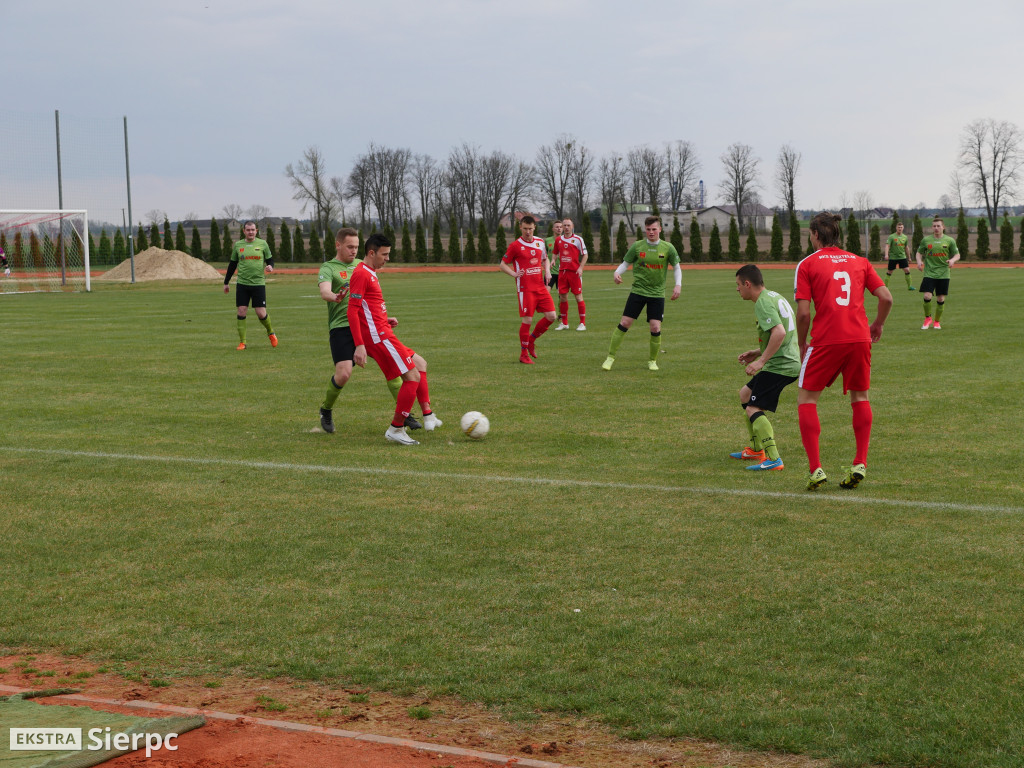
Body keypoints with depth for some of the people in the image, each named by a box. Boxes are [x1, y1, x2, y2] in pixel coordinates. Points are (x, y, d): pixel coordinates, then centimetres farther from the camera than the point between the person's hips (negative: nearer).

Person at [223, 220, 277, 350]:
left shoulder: (262, 244, 3)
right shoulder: (238, 245, 7)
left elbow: (270, 260, 9)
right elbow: (232, 265, 15)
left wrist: (270, 267, -15)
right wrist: (226, 282, 18)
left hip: (258, 283, -1)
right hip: (242, 284, 1)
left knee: (261, 313, -4)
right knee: (242, 312, -3)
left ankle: (270, 332, 25)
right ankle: (242, 342, 4)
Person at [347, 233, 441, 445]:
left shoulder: (370, 273, 19)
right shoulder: (361, 274, -13)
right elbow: (352, 311, -19)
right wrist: (359, 345, -24)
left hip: (383, 335, 11)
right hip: (378, 337, -11)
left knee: (420, 363, 19)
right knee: (413, 377, -11)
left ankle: (427, 416, 16)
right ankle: (396, 430, -5)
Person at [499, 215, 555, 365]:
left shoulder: (540, 242, 10)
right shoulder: (515, 245, -4)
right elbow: (502, 265, 1)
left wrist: (547, 271, 7)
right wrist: (514, 274, -16)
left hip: (540, 287, 5)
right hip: (525, 289, -5)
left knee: (551, 316, -2)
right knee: (527, 320, -7)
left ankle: (532, 339, 20)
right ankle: (524, 354, 6)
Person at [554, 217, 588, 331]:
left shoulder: (578, 239, -2)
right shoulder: (558, 240, 11)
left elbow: (585, 255, 0)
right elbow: (556, 253, 25)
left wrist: (580, 267, -12)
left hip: (575, 271, -4)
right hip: (562, 271, 4)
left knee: (578, 296, -3)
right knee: (562, 297, 5)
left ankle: (582, 323, 1)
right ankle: (564, 323, 15)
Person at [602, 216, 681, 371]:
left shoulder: (668, 248, -2)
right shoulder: (637, 246, -2)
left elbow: (677, 267, 7)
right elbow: (625, 263, 5)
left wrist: (678, 285, -7)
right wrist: (617, 273, -16)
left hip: (657, 294, 0)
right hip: (638, 291, 0)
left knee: (655, 328, -7)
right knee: (624, 323, -6)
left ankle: (653, 360, 14)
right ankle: (610, 357, 5)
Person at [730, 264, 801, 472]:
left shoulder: (763, 303, -14)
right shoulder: (775, 297, 18)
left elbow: (780, 332, -28)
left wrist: (761, 360, -26)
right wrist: (758, 352, 22)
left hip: (779, 366, -11)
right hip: (790, 362, 11)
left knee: (753, 409, -13)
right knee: (745, 394, 24)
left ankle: (774, 459, -23)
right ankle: (756, 450, 31)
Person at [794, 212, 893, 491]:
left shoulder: (807, 264, 3)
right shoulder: (860, 261, 13)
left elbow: (803, 313, -4)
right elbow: (886, 298, 6)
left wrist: (802, 345, 10)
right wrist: (877, 325, 23)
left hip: (826, 341, -4)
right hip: (859, 338, 4)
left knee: (806, 399, 8)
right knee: (860, 397, 20)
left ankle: (816, 468, -3)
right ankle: (860, 464, 12)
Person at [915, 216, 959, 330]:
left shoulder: (949, 240, 2)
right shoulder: (926, 240, 4)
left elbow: (957, 255, 8)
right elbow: (919, 252, 15)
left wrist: (952, 260, -14)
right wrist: (919, 261, -6)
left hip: (943, 274, 0)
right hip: (929, 273, 0)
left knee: (941, 299, 3)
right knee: (927, 296, -14)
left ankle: (937, 321, 21)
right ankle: (928, 319, 8)